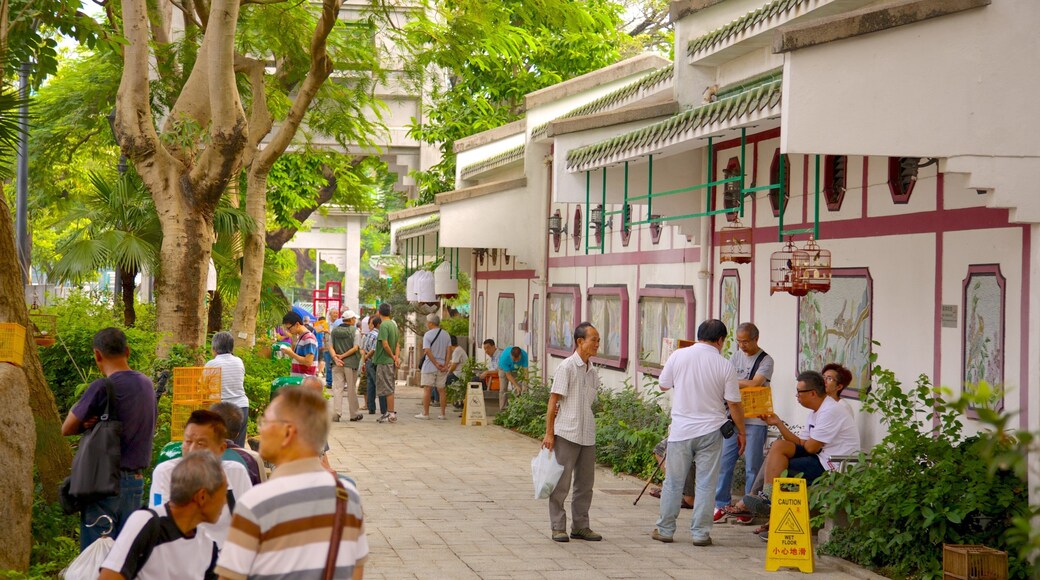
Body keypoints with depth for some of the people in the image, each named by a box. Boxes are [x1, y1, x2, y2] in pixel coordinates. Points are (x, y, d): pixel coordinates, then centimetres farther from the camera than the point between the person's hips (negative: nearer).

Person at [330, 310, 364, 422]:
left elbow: (330, 346, -1)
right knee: (352, 389, 7)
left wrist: (335, 357, -12)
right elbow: (356, 348, -13)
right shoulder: (354, 331, -5)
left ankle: (336, 413, -7)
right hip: (350, 364, -3)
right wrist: (342, 356, -10)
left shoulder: (334, 331, 7)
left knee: (337, 388, 3)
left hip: (337, 365, 3)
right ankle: (354, 414, 14)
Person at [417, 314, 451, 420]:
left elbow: (427, 351, -15)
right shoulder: (446, 335, 8)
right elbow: (448, 350, 1)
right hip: (442, 368, 5)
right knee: (441, 390, 8)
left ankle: (425, 413, -1)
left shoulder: (428, 335, -7)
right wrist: (446, 365, -4)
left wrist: (436, 364, -13)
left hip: (429, 366, -5)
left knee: (427, 389, -1)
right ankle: (443, 414, 8)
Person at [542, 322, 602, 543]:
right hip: (566, 433, -7)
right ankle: (558, 527, 6)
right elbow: (554, 401, -10)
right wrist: (549, 433, -13)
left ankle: (580, 526, 19)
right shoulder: (566, 367, -9)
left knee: (585, 482, 10)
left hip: (587, 435, 7)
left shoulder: (592, 372, 11)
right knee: (561, 482, -1)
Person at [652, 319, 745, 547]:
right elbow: (734, 404, -3)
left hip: (681, 430, 1)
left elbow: (663, 385, 9)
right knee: (706, 483, 5)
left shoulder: (678, 356, -5)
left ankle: (665, 529, 17)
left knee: (673, 482, 11)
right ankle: (700, 532, 7)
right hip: (710, 431, -1)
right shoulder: (725, 366, -7)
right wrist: (741, 432, 9)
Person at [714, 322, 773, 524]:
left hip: (755, 419, -5)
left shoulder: (765, 360, -3)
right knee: (725, 461, 2)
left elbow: (754, 383, -16)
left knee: (752, 465, -1)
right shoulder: (736, 356, 14)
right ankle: (722, 505, 8)